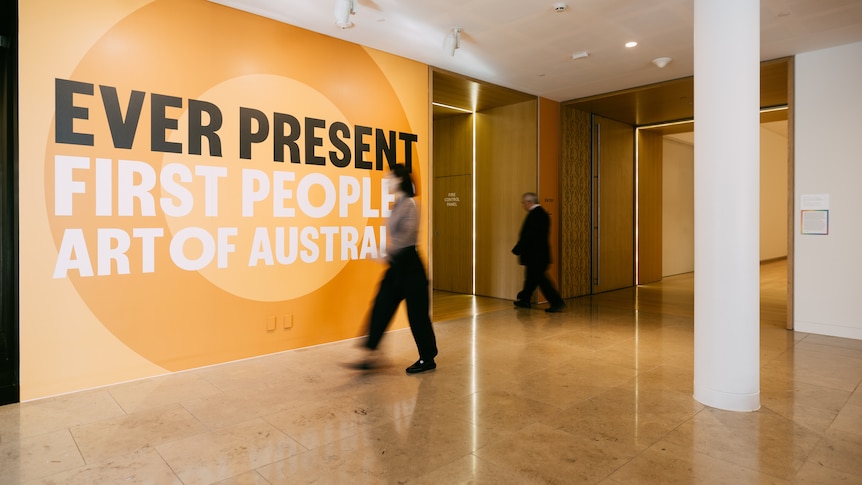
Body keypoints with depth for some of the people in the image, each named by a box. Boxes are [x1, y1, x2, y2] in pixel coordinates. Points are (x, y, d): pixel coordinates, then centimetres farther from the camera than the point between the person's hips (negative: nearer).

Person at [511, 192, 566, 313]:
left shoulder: (534, 214, -18)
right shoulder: (542, 213, 14)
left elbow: (528, 236, -22)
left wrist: (517, 250, -14)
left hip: (535, 255, -10)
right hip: (540, 254, 10)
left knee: (540, 279, -6)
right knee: (531, 277, 17)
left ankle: (557, 302, -4)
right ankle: (524, 300, 28)